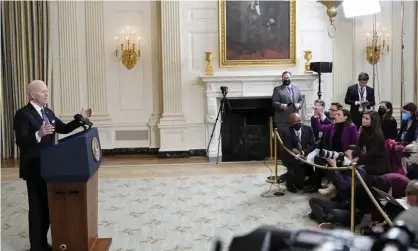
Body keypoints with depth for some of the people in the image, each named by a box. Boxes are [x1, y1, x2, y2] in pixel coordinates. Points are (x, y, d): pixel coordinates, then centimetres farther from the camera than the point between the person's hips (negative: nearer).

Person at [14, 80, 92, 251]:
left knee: (47, 206, 15)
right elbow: (20, 141, -24)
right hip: (34, 169, -8)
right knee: (37, 207, 0)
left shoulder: (48, 112, 11)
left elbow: (64, 129, 17)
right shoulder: (23, 114, -15)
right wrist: (38, 134, -41)